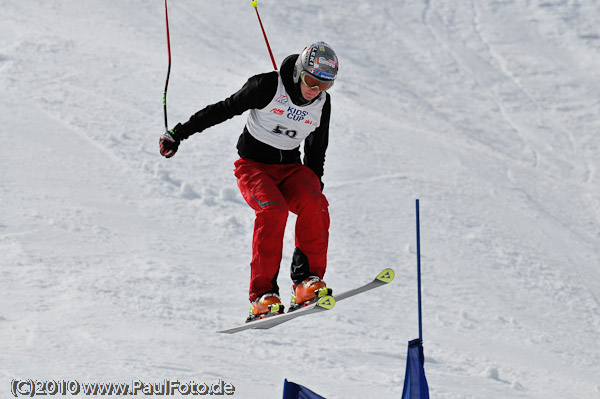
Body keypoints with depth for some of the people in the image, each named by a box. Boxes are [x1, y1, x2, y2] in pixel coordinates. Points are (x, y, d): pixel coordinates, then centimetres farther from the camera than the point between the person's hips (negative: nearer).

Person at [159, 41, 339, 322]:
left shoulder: (322, 103, 1)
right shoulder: (268, 86, -14)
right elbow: (224, 109, -7)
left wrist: (314, 184, 8)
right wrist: (179, 133, -5)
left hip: (291, 168, 4)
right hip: (253, 165, -4)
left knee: (315, 205, -28)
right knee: (272, 210, -33)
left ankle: (307, 280, -23)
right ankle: (262, 294, -29)